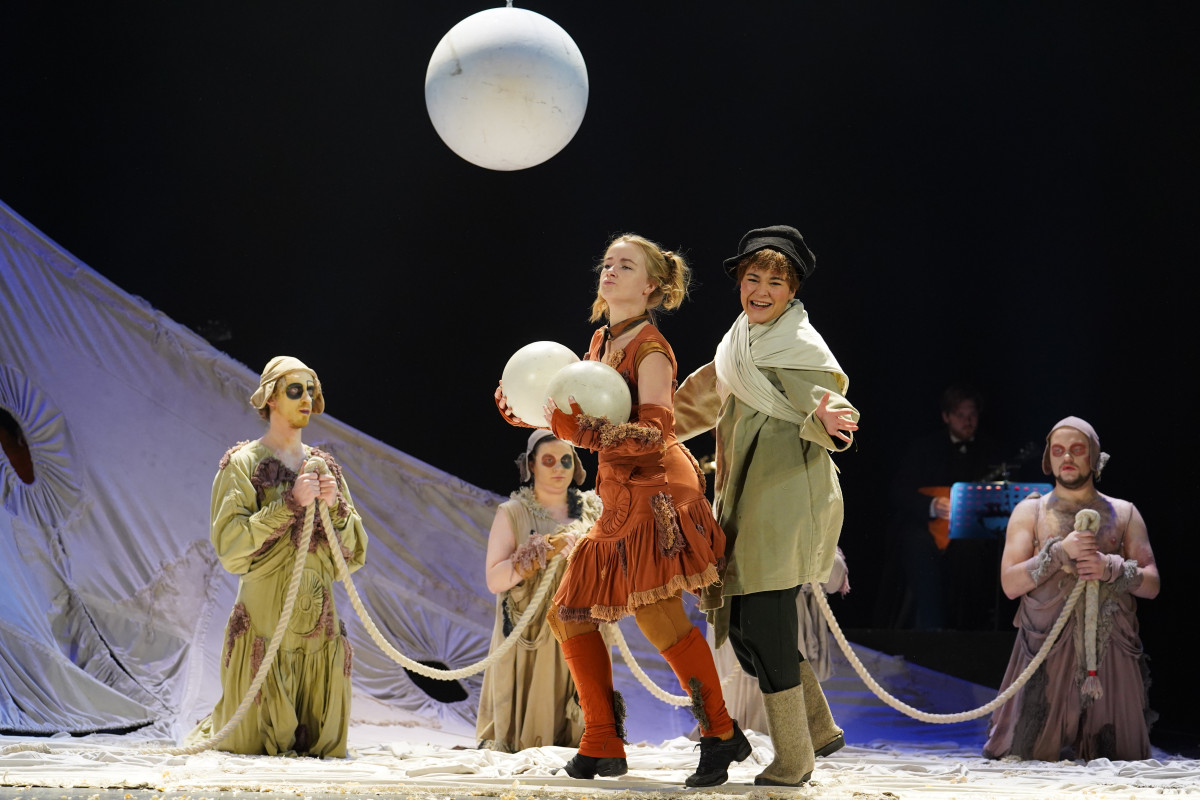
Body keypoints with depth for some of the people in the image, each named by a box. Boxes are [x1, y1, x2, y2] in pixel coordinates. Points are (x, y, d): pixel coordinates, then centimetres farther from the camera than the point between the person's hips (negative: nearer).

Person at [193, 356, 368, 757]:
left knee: (323, 746, 6)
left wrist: (336, 506, -7)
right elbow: (230, 549, -13)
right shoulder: (242, 463, -1)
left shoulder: (324, 465, 14)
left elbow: (355, 554, 11)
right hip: (264, 623, -4)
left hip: (320, 625, 5)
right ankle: (208, 733, 34)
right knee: (250, 746, 2)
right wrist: (290, 503, -17)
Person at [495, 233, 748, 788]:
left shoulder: (650, 348, -10)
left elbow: (654, 432, -19)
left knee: (655, 607, -22)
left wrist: (580, 427, -29)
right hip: (619, 497, 9)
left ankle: (721, 733, -12)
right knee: (570, 613, 8)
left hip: (658, 489, -9)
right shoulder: (600, 342, 15)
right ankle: (603, 747, 15)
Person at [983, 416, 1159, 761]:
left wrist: (1111, 569, -11)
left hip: (1111, 653, 1)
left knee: (1115, 756, -3)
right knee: (1033, 758, -8)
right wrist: (1060, 552, -12)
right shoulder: (1029, 512, 10)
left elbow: (1151, 584, 8)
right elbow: (1010, 584, 0)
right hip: (1048, 653, -1)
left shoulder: (1124, 513, 13)